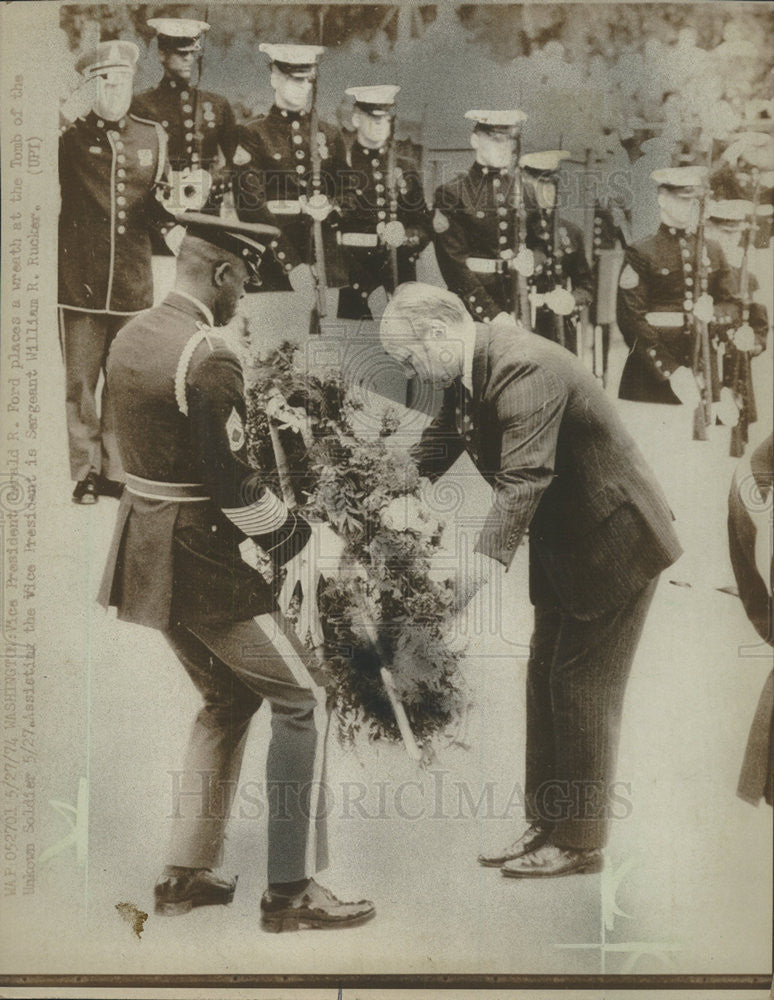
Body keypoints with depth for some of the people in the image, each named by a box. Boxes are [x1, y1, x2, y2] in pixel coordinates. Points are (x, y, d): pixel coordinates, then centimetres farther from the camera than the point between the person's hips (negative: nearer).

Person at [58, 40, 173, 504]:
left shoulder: (153, 137, 12)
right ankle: (85, 472, 13)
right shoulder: (70, 137, 1)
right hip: (81, 281, -3)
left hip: (135, 283, 3)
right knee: (80, 381, 1)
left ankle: (117, 470, 20)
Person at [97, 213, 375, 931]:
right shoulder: (208, 359, -20)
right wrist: (299, 537, -5)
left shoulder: (130, 337, 8)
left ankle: (186, 873, 27)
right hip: (199, 560, -9)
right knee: (302, 699, 1)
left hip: (145, 549, 10)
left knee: (227, 700, 21)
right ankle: (291, 891, 8)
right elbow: (234, 484, -21)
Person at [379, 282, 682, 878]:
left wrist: (487, 559, -45)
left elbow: (525, 477, -36)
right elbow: (431, 453, 11)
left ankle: (579, 843, 12)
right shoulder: (467, 378, 4)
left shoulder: (523, 368, -26)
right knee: (546, 679, 12)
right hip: (565, 547, 10)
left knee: (582, 688, -2)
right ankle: (547, 825, 24)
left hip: (614, 541, -10)